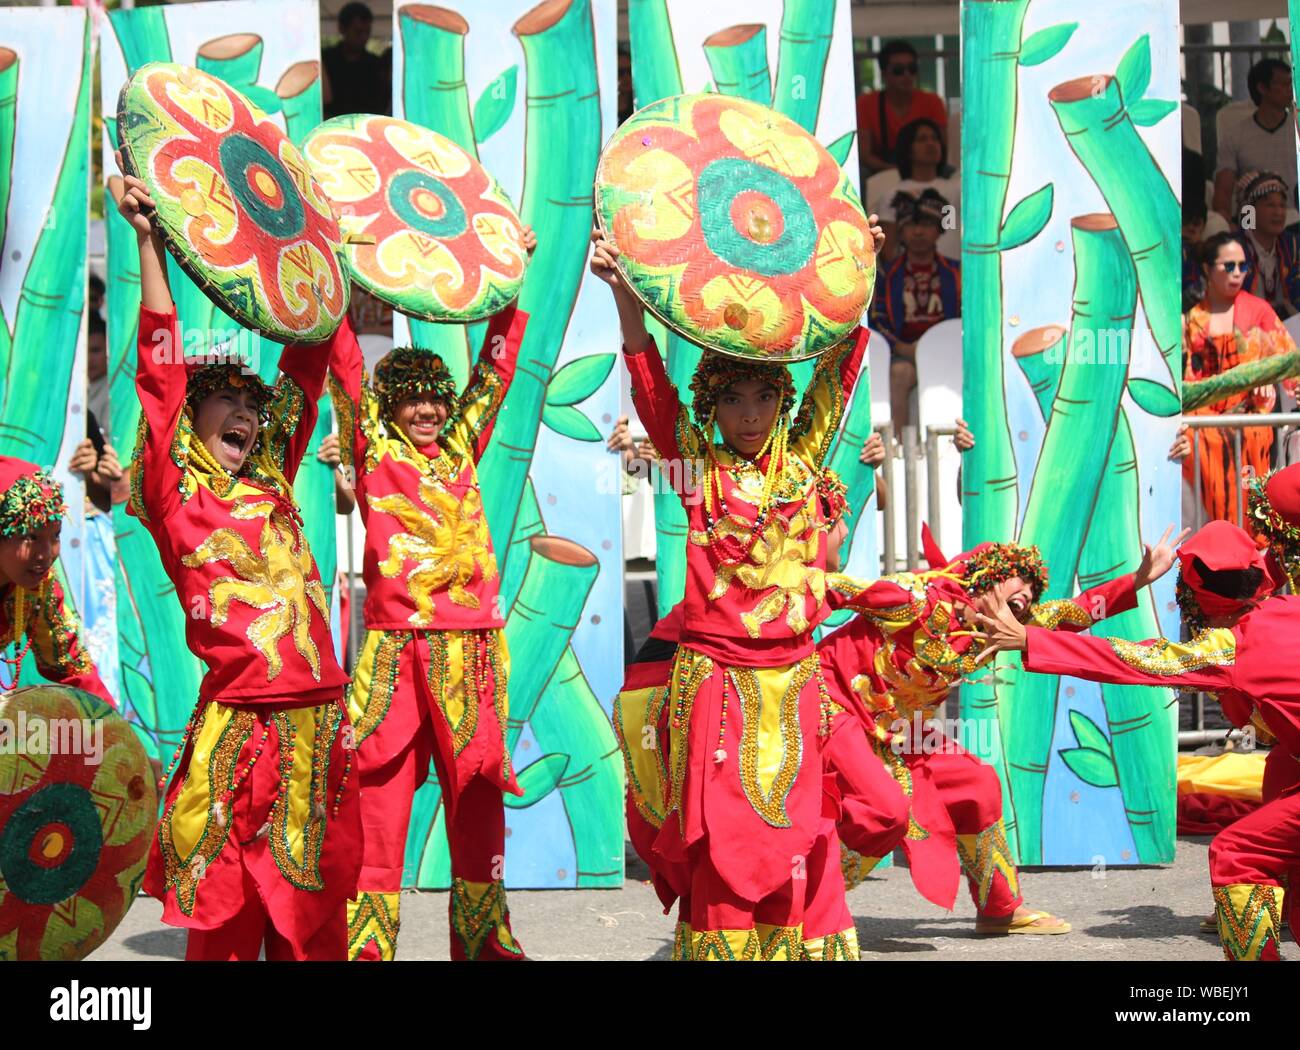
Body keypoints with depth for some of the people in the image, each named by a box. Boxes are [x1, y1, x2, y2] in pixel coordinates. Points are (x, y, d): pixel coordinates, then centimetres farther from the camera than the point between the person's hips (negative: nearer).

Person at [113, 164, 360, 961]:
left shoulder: (270, 483, 15)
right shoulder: (175, 493, 0)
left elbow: (307, 364, 21)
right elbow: (161, 370, -8)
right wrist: (150, 244, -14)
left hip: (318, 717, 6)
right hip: (240, 722, -6)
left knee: (312, 906, 11)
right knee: (226, 905, 1)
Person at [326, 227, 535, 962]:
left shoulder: (461, 451, 15)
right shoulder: (375, 454, 6)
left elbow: (498, 362, 17)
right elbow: (346, 363, -1)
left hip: (471, 654, 4)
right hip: (397, 654, -3)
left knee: (478, 805, 8)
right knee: (383, 800, -4)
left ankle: (484, 940, 17)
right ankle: (366, 944, 3)